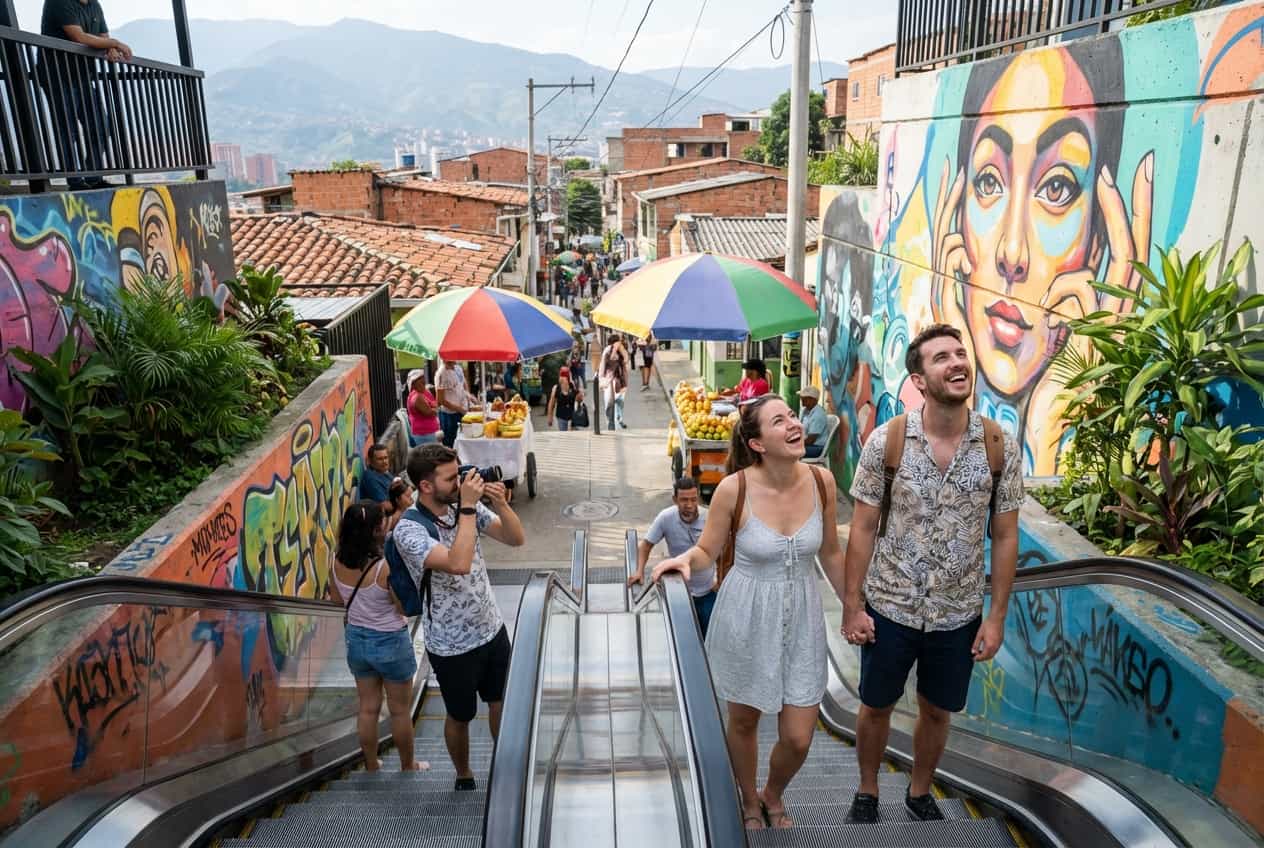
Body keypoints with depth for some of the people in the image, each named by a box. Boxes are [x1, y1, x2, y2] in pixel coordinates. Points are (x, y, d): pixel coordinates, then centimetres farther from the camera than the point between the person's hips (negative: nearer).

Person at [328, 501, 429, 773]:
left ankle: (371, 767, 36)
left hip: (356, 638, 5)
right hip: (390, 641, -5)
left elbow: (337, 598, 6)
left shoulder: (338, 561, -11)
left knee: (367, 708, 21)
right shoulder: (386, 567, -29)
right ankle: (407, 766, 33)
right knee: (400, 710, 16)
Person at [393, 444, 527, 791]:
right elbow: (459, 564, -39)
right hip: (453, 646, -5)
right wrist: (468, 508, -35)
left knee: (501, 703, 22)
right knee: (460, 716, 18)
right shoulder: (409, 529, -25)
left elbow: (516, 539, -6)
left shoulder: (466, 506, -7)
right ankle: (464, 777, 44)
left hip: (493, 629, 5)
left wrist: (500, 503, -23)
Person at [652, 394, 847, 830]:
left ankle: (773, 796, 42)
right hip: (746, 617, -2)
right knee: (744, 721, 18)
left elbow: (830, 553, 5)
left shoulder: (820, 481, -10)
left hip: (802, 617, 2)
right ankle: (750, 804, 47)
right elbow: (706, 551, -7)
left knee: (798, 738, 8)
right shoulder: (734, 489, -20)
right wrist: (684, 559, -29)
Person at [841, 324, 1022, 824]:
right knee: (876, 707, 17)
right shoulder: (886, 441, -14)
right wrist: (852, 606, -7)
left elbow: (1004, 537, -2)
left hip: (959, 614, 2)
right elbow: (863, 529, -8)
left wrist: (996, 617, -2)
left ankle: (920, 792, 46)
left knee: (937, 711, 20)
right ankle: (867, 791, 42)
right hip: (889, 608, -1)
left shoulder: (1001, 448, -10)